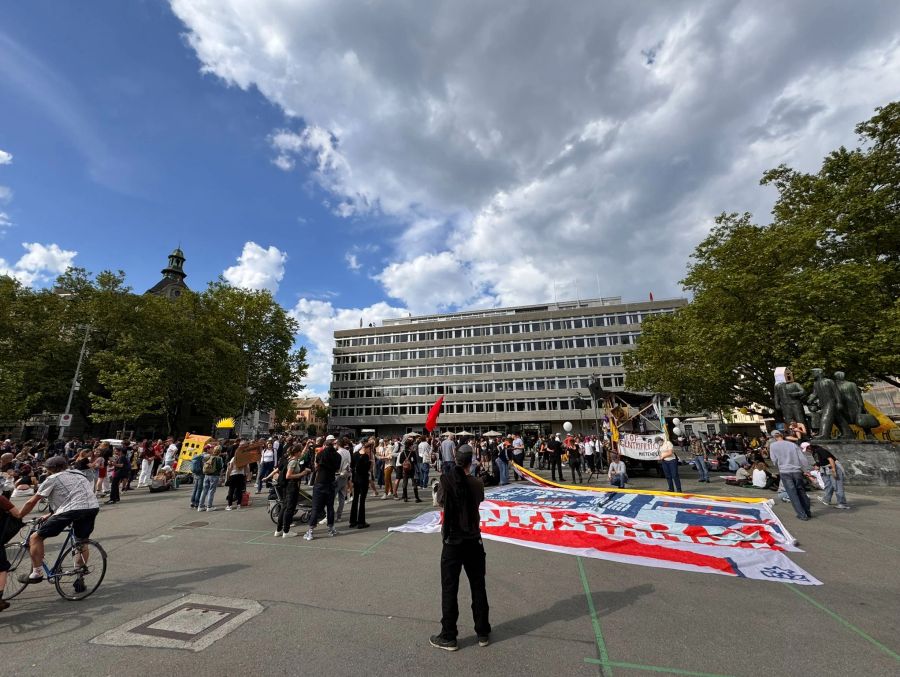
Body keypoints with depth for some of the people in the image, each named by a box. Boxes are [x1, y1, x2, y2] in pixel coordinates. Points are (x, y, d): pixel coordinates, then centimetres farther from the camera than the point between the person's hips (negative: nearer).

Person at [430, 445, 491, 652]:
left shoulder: (446, 479, -15)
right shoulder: (477, 483, -9)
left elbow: (440, 502, -2)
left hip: (452, 541, -2)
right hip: (473, 540, 2)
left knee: (449, 589, 11)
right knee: (478, 587, 17)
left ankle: (448, 637, 22)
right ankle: (483, 633, 31)